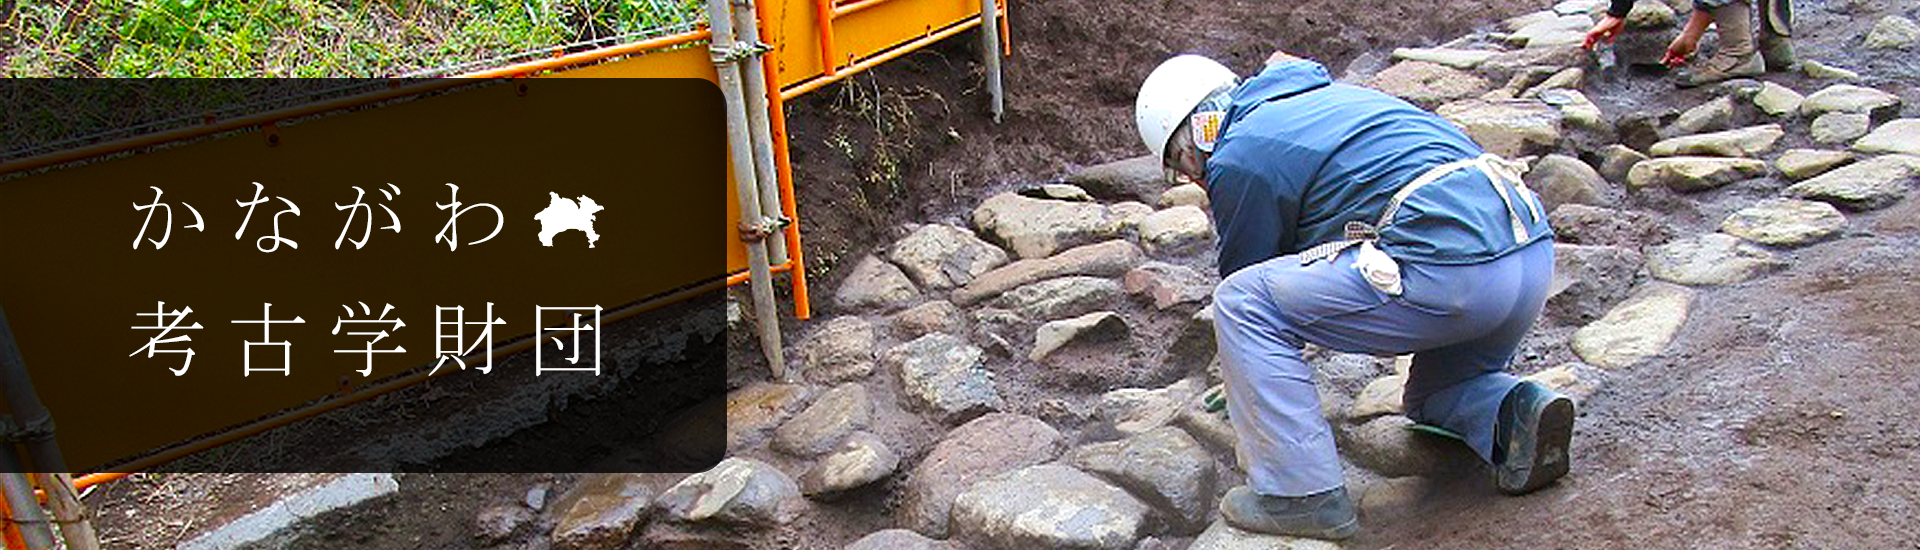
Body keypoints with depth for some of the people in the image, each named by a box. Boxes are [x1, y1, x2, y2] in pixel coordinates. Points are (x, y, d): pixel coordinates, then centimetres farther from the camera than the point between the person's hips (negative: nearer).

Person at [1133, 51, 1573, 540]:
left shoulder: (1238, 160, 2)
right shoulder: (1326, 97, 29)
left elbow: (1246, 283, 12)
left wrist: (1252, 379, 33)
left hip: (1445, 269, -9)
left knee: (1242, 303, -1)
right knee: (1436, 394, 34)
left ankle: (1302, 494, -1)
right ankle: (1513, 415, 2)